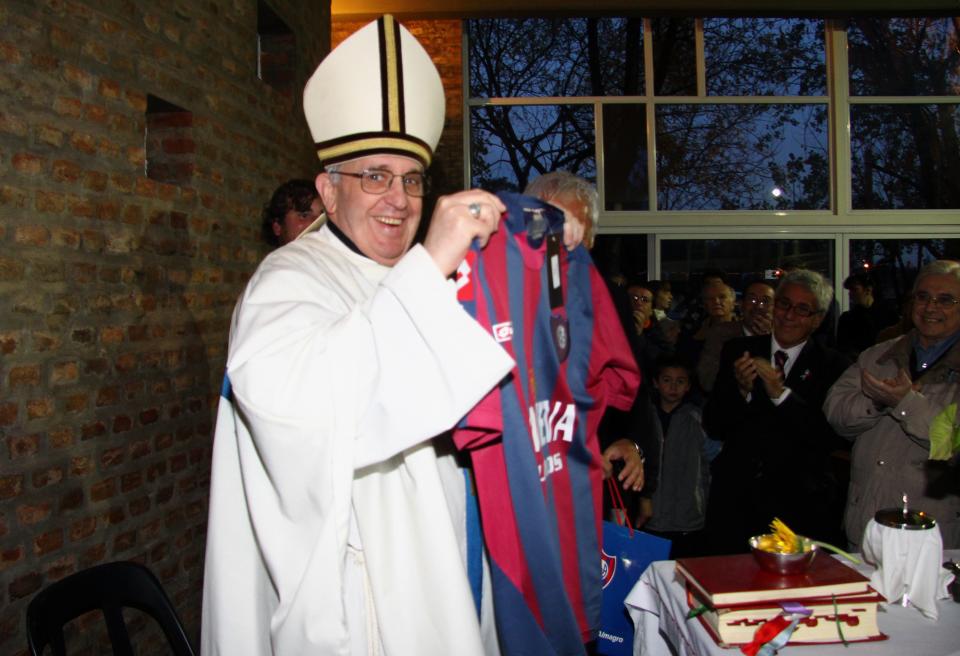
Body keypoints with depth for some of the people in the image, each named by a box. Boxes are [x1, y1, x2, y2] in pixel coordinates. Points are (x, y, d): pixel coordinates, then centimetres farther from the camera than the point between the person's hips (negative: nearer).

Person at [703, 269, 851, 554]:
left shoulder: (833, 366, -1)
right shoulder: (738, 352, 5)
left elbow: (830, 439, -11)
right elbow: (712, 427, 1)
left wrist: (781, 394, -20)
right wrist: (742, 390, -17)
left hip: (800, 506, -1)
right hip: (735, 501, 2)